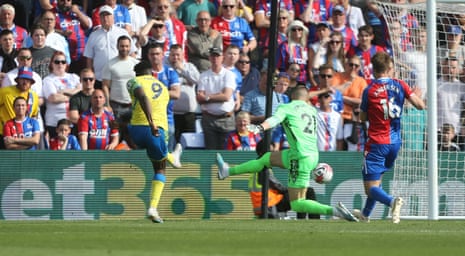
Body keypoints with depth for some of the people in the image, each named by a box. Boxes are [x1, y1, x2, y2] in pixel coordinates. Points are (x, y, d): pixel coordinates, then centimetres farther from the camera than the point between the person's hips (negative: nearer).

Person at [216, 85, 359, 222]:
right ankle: (228, 171, 36)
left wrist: (260, 128, -40)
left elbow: (274, 119, -23)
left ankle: (334, 211, -17)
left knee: (297, 204, -4)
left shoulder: (286, 108, -3)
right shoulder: (312, 110, 15)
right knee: (267, 158, 24)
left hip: (301, 158, -8)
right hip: (313, 155, 8)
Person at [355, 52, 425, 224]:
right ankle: (366, 214, 39)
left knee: (371, 187, -5)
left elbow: (363, 117, 0)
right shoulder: (400, 85, -3)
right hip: (395, 142, 5)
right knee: (377, 178, 26)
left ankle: (392, 201, -34)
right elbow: (420, 105, -7)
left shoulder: (369, 90, -9)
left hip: (376, 142, -5)